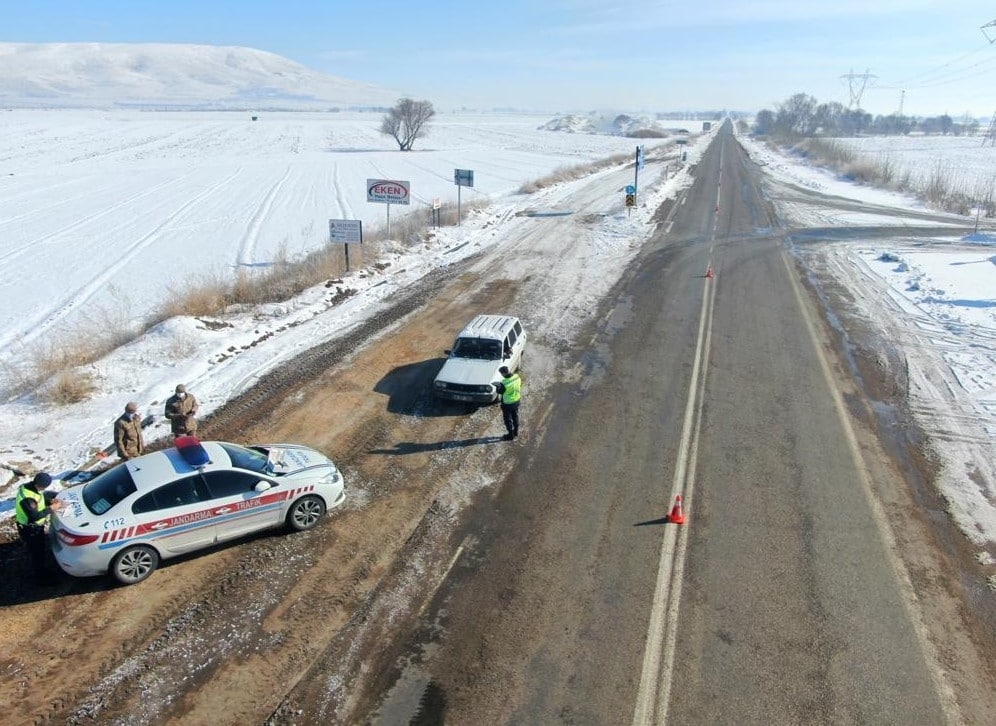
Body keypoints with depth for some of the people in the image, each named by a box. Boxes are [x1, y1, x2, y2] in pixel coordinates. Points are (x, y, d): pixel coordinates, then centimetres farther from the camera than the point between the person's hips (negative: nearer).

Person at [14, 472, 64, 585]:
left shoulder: (29, 486, -10)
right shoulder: (27, 498, -38)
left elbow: (41, 497, 7)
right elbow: (34, 516, -35)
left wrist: (50, 500, -7)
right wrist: (51, 508, -28)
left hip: (36, 526, 9)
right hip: (30, 530, -9)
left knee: (41, 549, 27)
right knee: (37, 553, 11)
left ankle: (44, 568, 48)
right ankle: (41, 577, 30)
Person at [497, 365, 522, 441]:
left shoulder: (504, 383, -33)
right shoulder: (517, 377, -15)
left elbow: (500, 391, -16)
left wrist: (498, 386, 4)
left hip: (508, 403, -7)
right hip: (516, 400, 7)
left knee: (508, 419, 14)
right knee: (515, 416, 26)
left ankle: (510, 435, 27)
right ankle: (516, 431, 43)